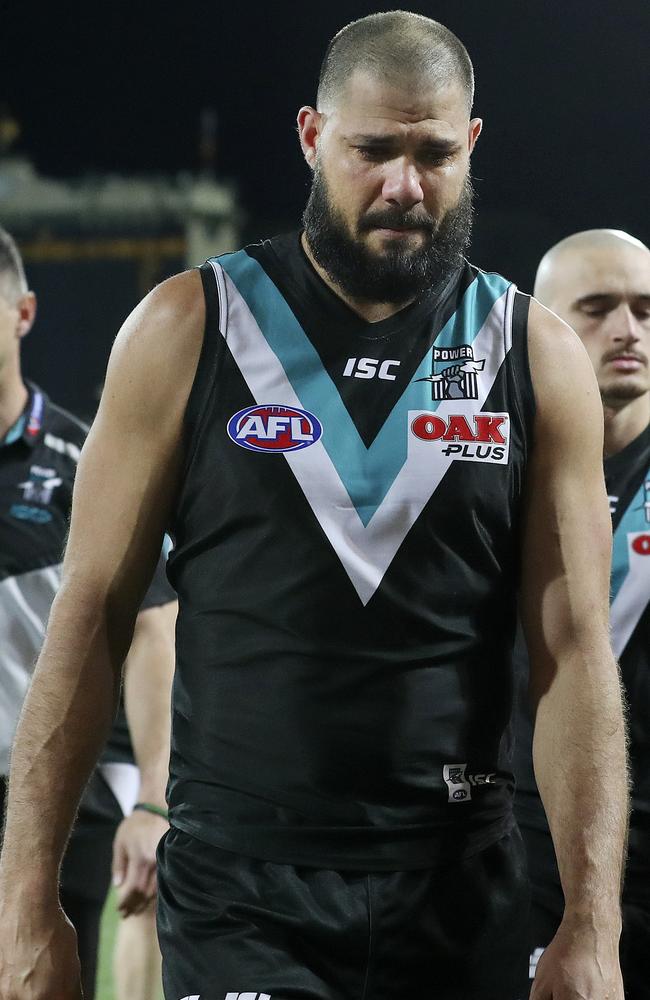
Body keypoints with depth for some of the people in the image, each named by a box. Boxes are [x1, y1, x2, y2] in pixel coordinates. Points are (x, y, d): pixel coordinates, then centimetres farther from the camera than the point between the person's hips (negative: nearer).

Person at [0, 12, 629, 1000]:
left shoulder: (537, 357, 4)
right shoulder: (189, 330, 1)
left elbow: (576, 650, 0)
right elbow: (93, 617, 1)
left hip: (459, 891, 2)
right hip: (238, 892, -1)